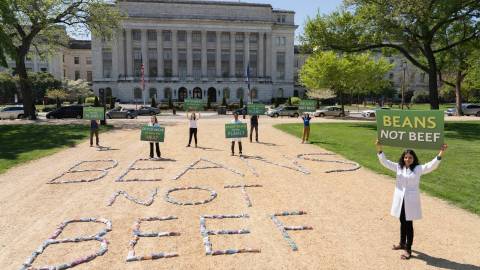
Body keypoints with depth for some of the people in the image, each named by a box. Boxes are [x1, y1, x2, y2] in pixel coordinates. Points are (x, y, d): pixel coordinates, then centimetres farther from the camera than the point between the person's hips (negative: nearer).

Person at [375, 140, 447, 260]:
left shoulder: (418, 169, -8)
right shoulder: (398, 167, 1)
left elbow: (432, 165, -20)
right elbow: (385, 162, -3)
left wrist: (441, 153, -32)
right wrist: (379, 149, -16)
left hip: (411, 200, -4)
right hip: (400, 199, 4)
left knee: (409, 224, 3)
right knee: (402, 222, 19)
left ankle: (408, 249, 14)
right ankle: (402, 243, 37)